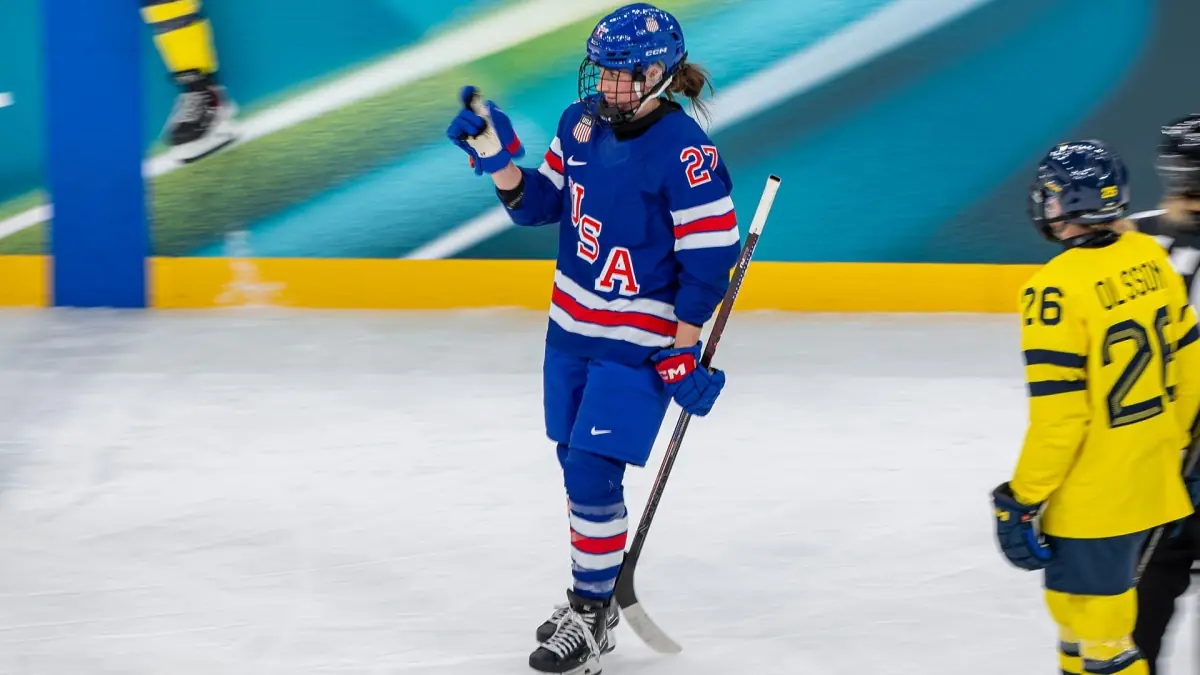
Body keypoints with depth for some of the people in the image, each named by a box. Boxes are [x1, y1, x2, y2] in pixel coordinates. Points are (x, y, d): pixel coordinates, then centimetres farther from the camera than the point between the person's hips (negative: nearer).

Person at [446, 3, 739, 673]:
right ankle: (592, 595, 32)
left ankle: (592, 613, 3)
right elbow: (540, 204, 11)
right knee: (577, 465, 15)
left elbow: (708, 258, -19)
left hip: (640, 342, -7)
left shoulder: (686, 152, -21)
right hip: (572, 327, 7)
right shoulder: (582, 123, 1)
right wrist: (499, 158, -7)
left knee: (592, 472, -10)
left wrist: (683, 354, -18)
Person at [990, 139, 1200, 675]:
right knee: (1075, 605, 25)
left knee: (1098, 632, -1)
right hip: (1153, 482, 8)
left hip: (1092, 502, -8)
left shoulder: (1058, 289, -22)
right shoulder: (1149, 257, 0)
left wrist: (1023, 501, -12)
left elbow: (1058, 417, -21)